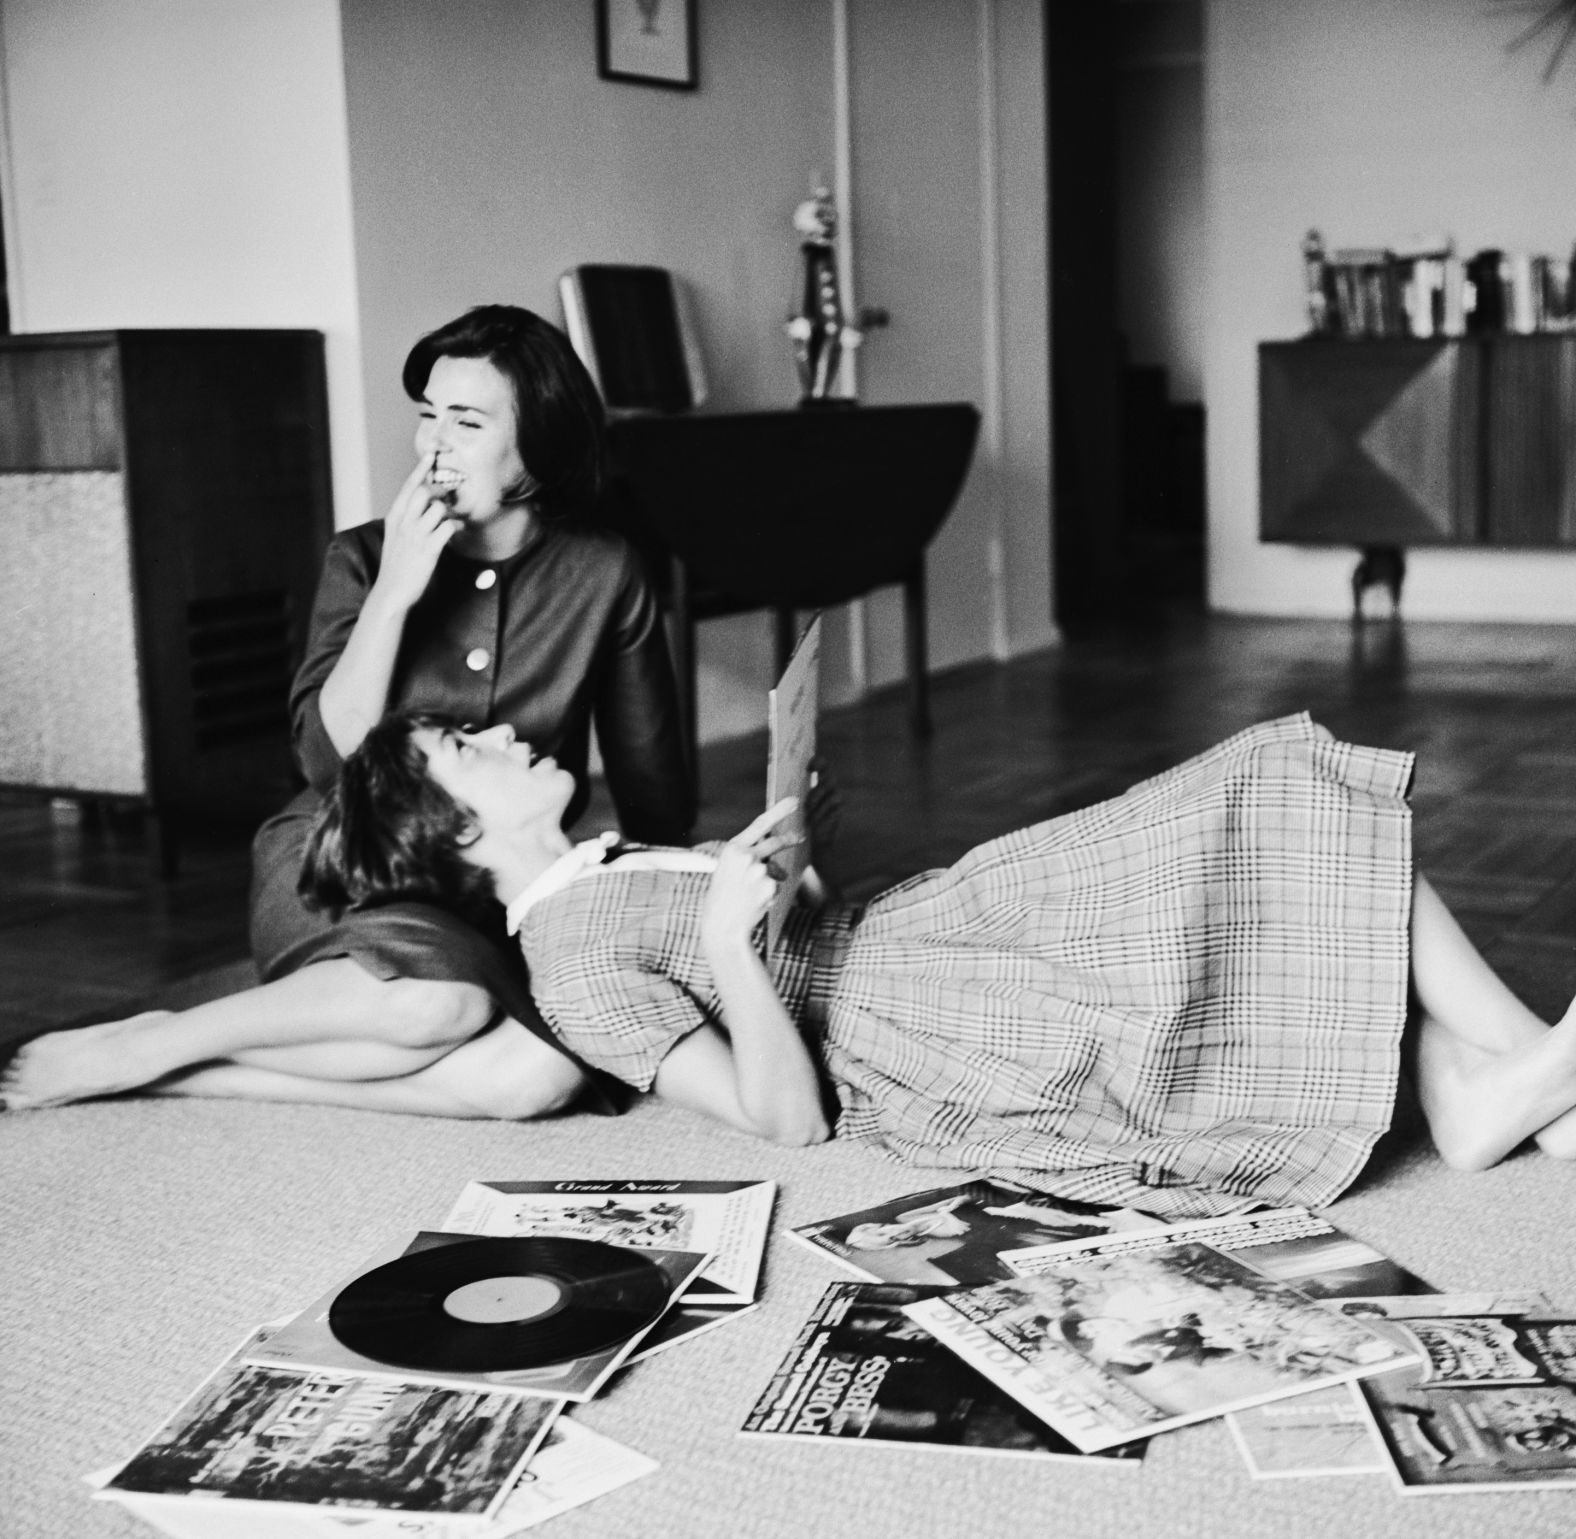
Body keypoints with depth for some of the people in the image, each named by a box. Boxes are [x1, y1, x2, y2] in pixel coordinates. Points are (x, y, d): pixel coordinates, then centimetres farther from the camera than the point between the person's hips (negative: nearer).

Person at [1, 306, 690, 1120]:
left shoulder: (602, 578, 0)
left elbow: (656, 794, 10)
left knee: (543, 1072, -33)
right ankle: (136, 1044, -15)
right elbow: (329, 758, -11)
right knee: (443, 998, -37)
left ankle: (200, 1073, -20)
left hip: (500, 899, 2)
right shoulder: (364, 558, 0)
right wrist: (392, 592, -18)